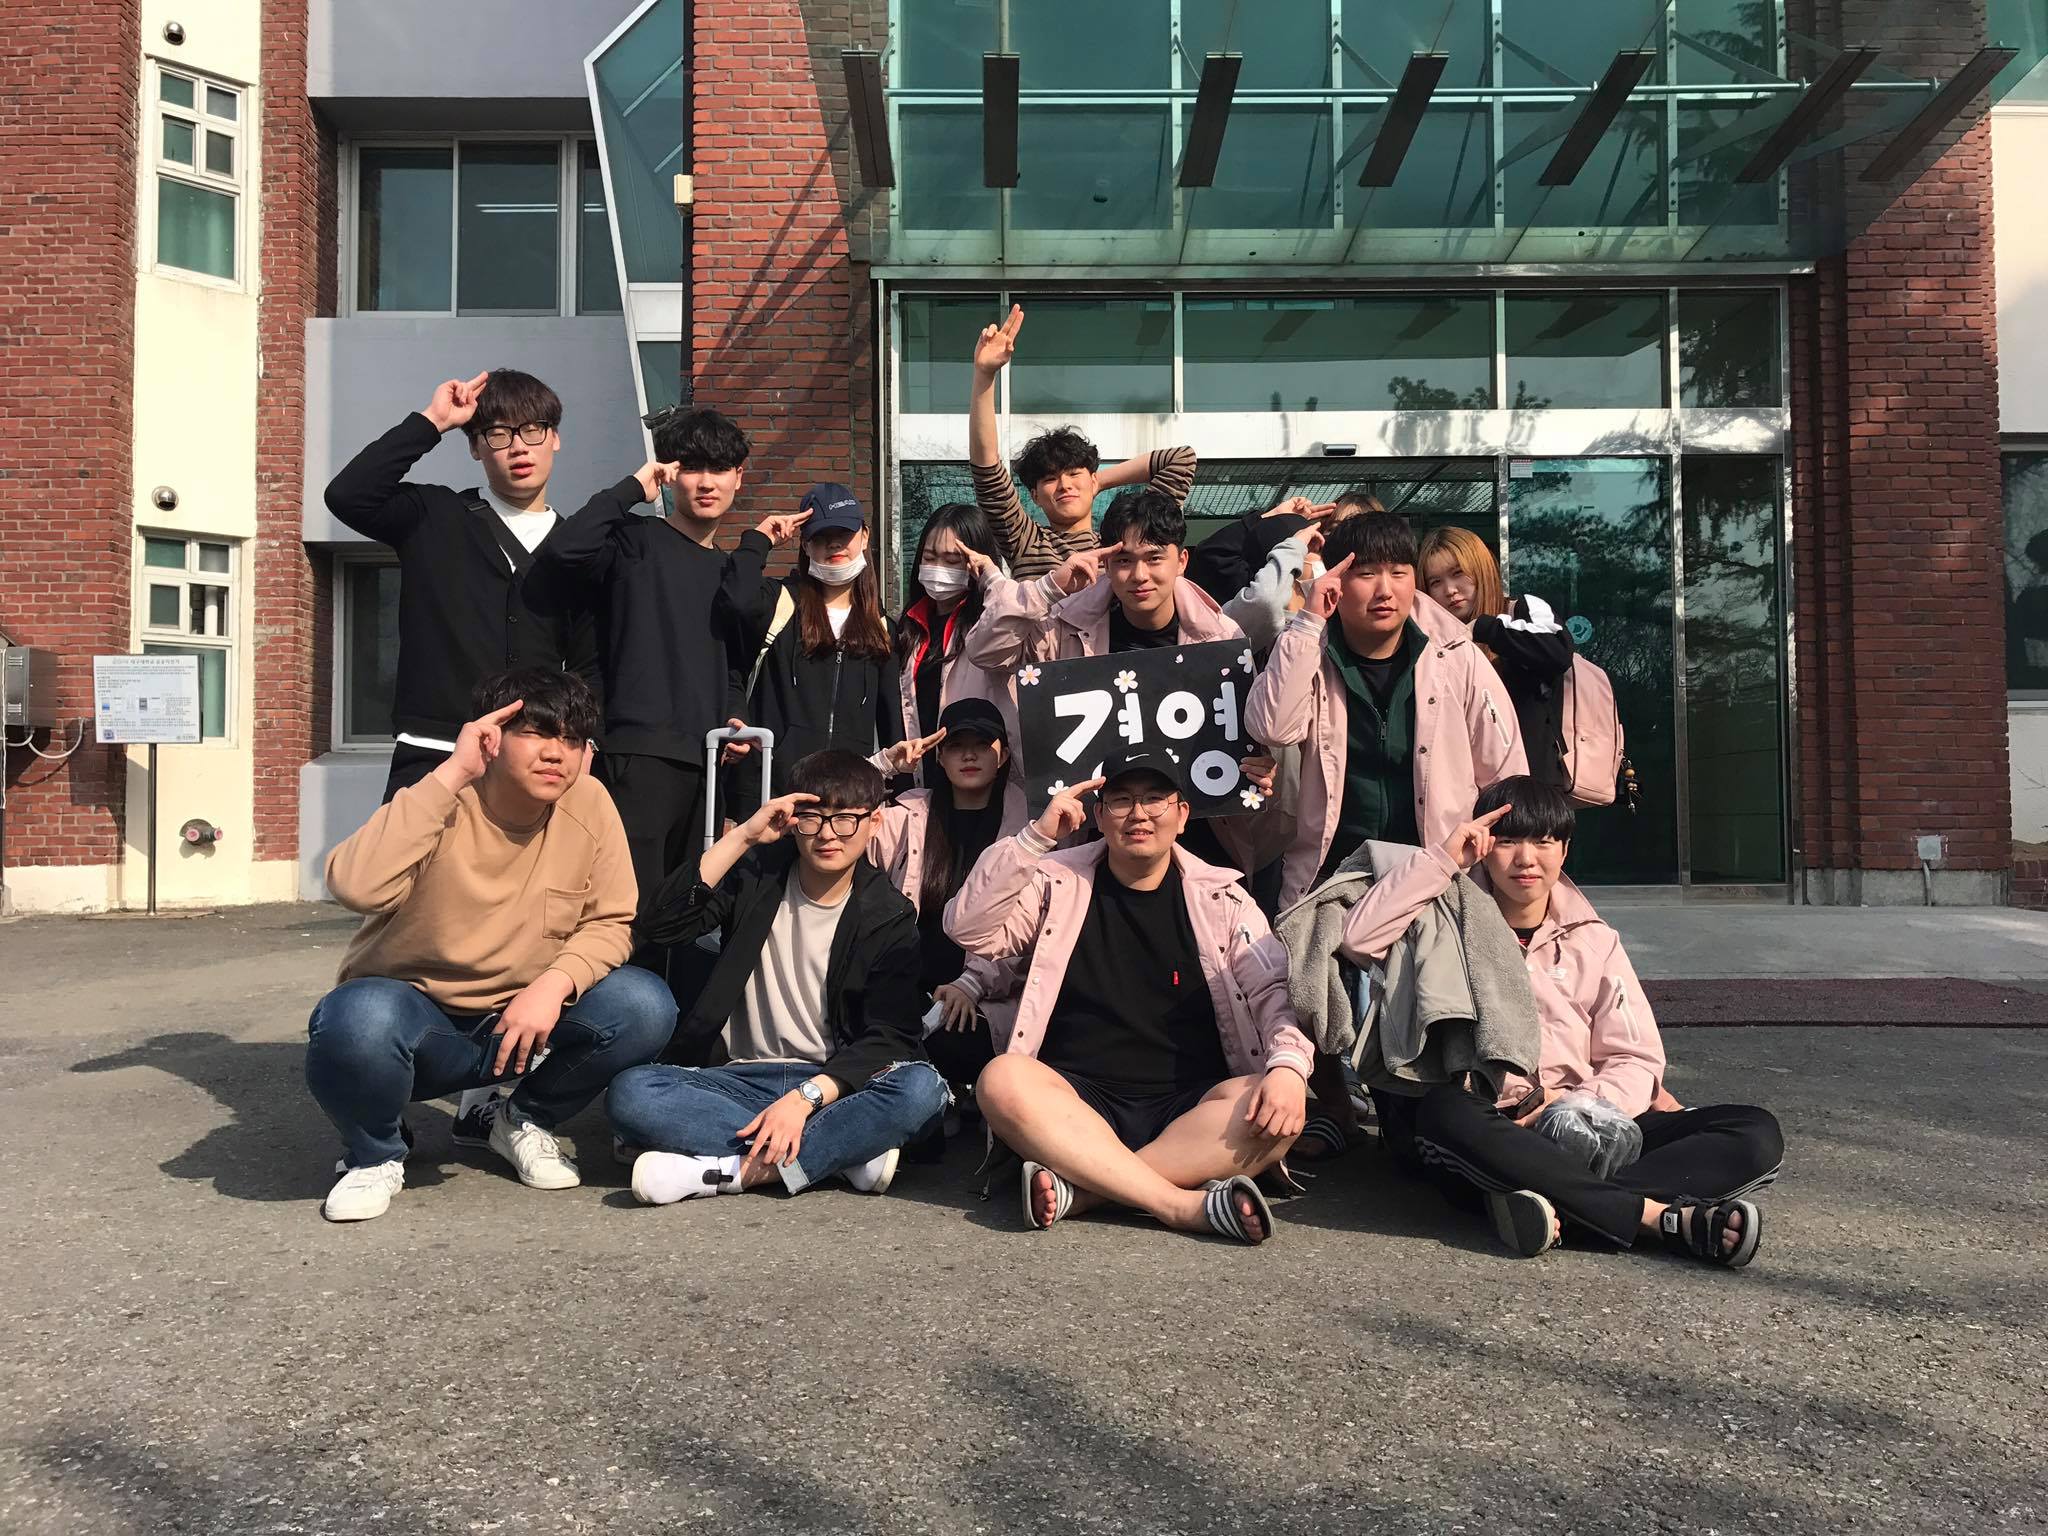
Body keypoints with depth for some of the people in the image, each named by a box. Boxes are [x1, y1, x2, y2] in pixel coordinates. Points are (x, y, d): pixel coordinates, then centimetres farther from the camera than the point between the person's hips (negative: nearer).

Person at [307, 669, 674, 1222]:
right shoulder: (440, 805, -21)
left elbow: (608, 923, -5)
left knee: (644, 1007, -21)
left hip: (525, 1020, 4)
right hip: (418, 1017, -3)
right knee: (358, 1021, -37)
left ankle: (525, 1123, 7)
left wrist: (554, 983, -25)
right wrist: (450, 774, -37)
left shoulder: (589, 804, -10)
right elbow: (355, 887, -39)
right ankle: (376, 1154, -2)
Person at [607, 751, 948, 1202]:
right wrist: (743, 836, -12)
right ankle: (848, 1150, -27)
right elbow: (662, 925, -8)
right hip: (744, 1078, 2)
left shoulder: (890, 917, 0)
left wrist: (806, 1097, -26)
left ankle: (733, 1170, -31)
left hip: (833, 1084, -1)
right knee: (631, 1093, -28)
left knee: (922, 1088, -33)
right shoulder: (757, 873, 6)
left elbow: (887, 1039, -9)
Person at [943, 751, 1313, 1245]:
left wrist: (1289, 1066, -19)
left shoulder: (1220, 897, 10)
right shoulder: (1058, 882, 10)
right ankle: (1186, 1205, -33)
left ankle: (1078, 1188, -32)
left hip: (1188, 1106, 1)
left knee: (1275, 1108, -30)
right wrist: (1037, 836, -10)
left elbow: (1273, 992, 2)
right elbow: (969, 929, -2)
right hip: (1077, 1104, 0)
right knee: (1002, 1079, -31)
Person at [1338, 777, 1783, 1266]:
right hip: (1490, 1131, -3)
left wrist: (1579, 1102, -12)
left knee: (1757, 1133, -16)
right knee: (1444, 1111, -39)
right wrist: (1443, 858, -6)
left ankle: (1561, 1206, -36)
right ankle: (1664, 1217, -36)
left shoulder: (1593, 941, 18)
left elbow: (1637, 1060, 10)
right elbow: (1358, 938, -9)